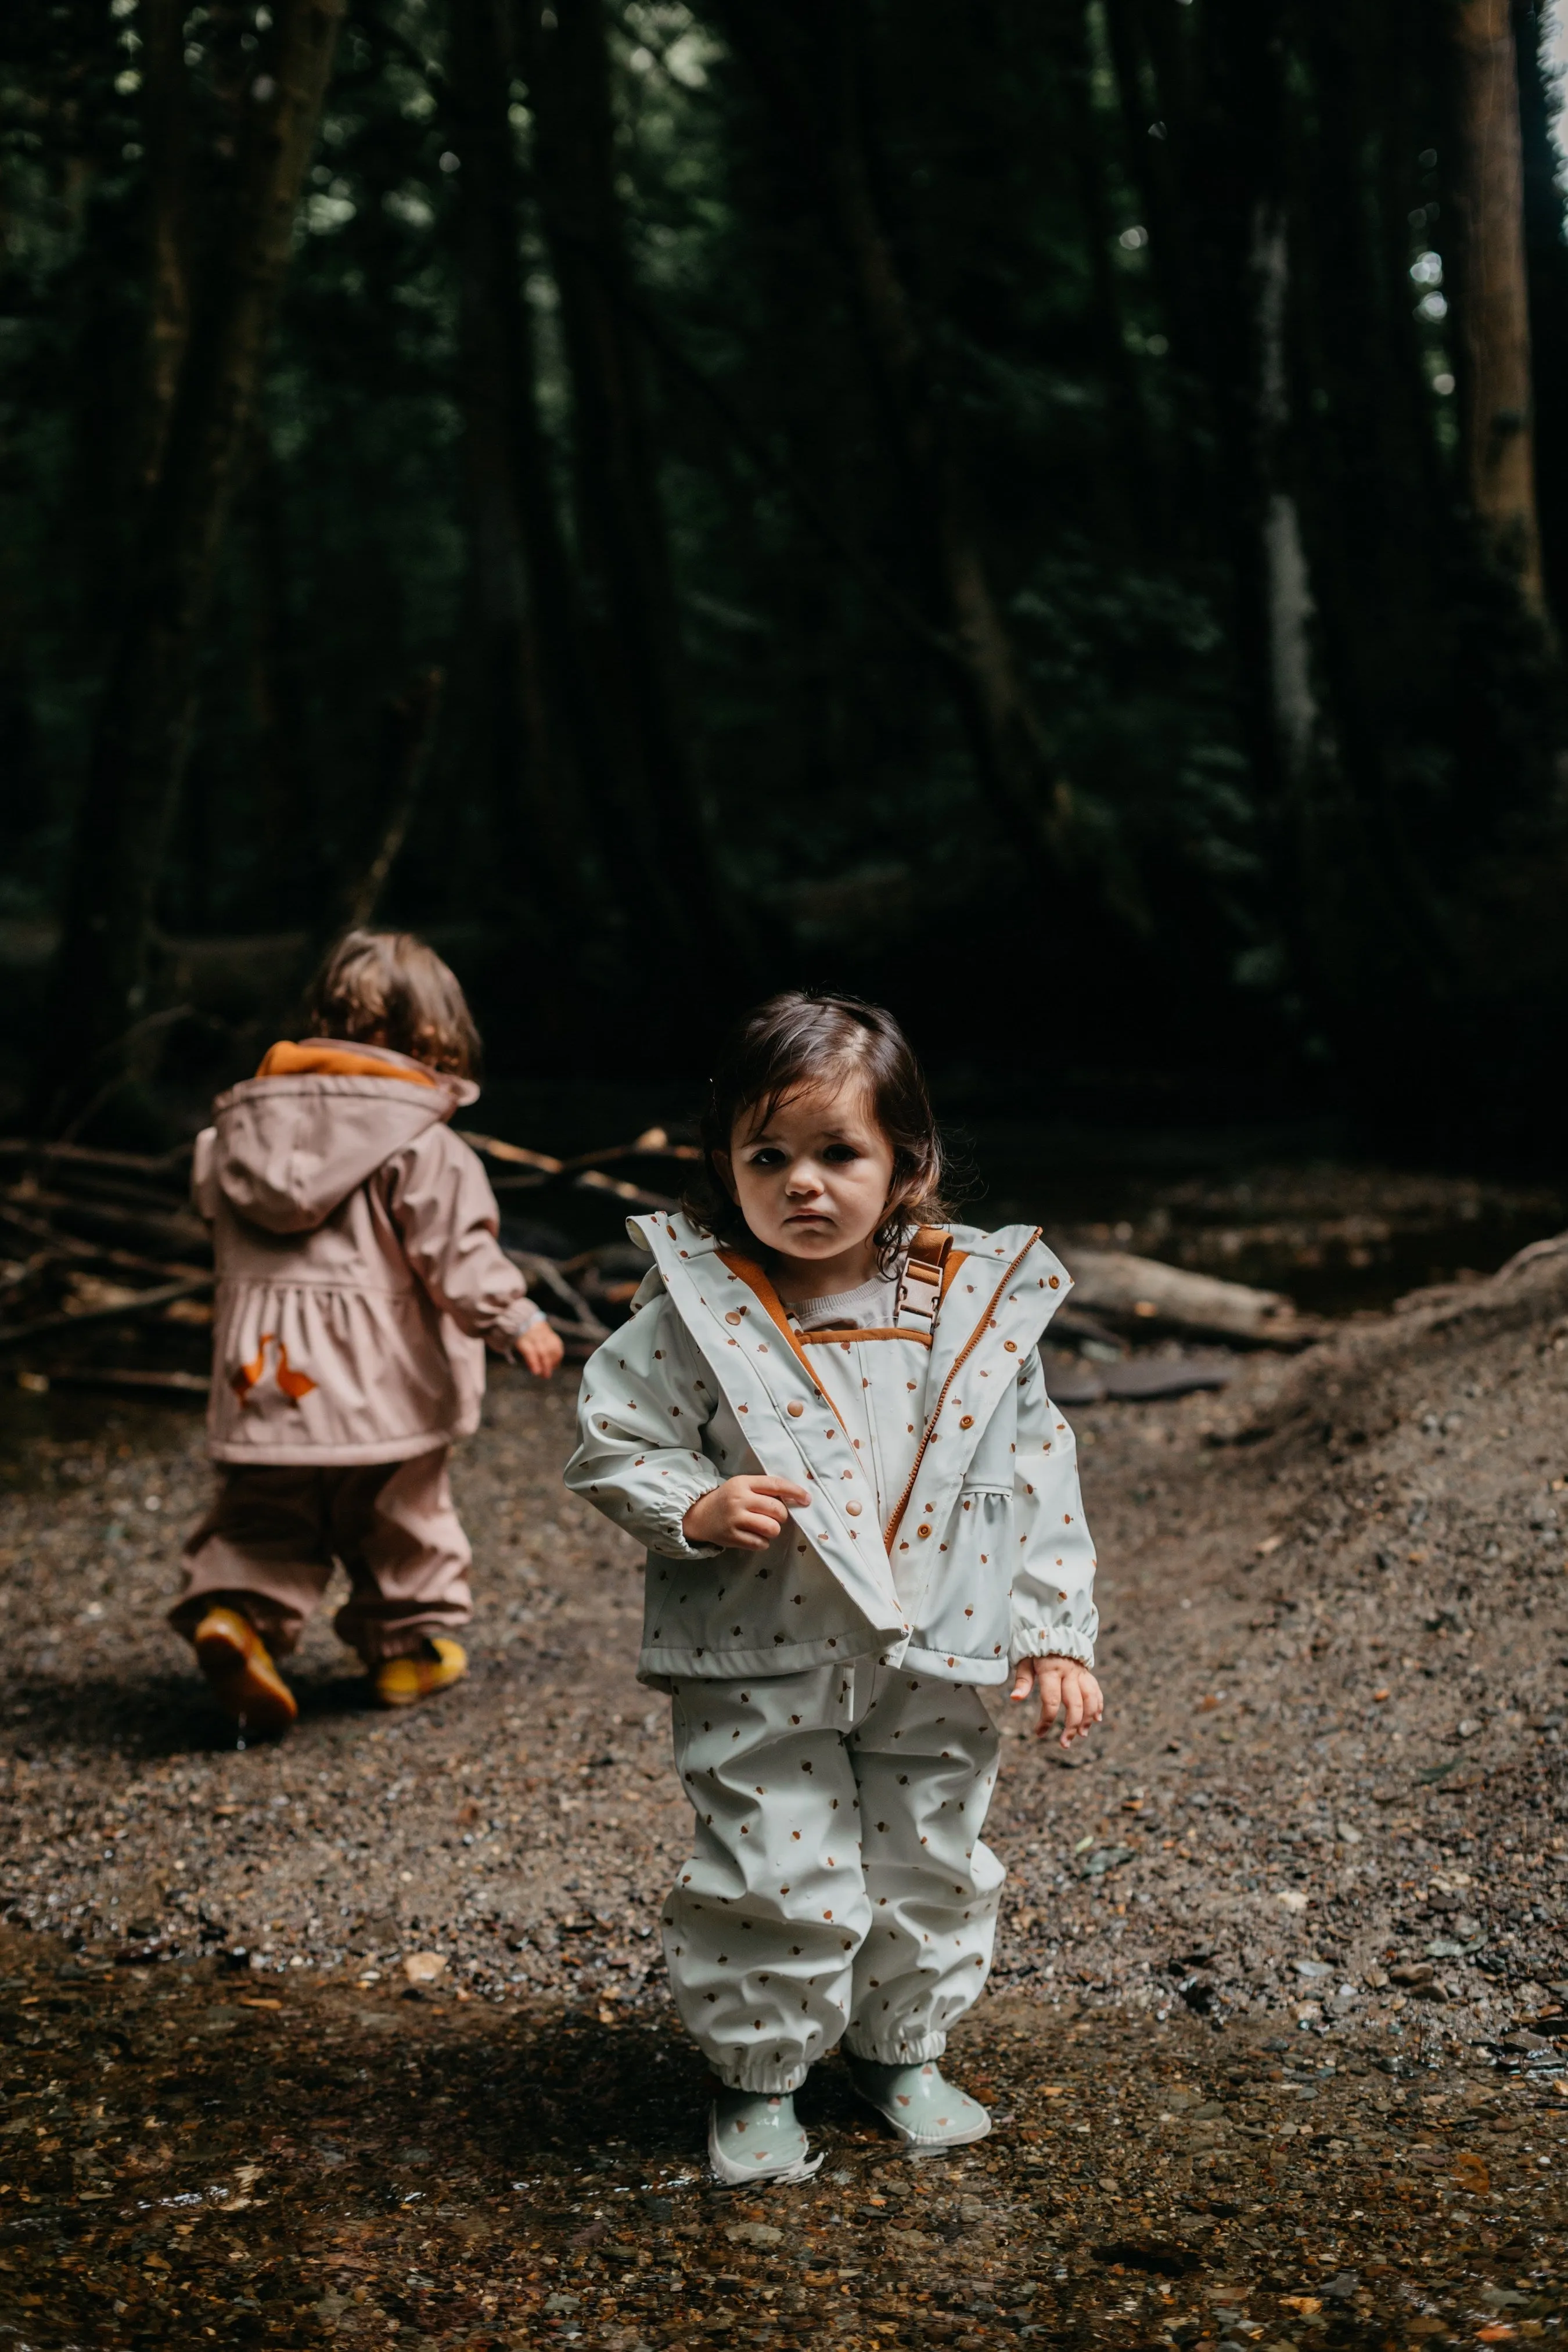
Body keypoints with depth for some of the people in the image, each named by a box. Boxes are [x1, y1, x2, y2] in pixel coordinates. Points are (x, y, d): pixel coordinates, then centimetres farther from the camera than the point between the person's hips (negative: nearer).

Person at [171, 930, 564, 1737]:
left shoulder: (240, 1120, 9)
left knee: (260, 1518, 13)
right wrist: (515, 1320, -13)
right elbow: (457, 1244, -15)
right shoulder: (419, 1138, -8)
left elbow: (217, 1212, 18)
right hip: (375, 1383, -3)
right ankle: (408, 1646, 25)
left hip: (264, 1373, 4)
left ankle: (235, 1610, -11)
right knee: (401, 1516, 15)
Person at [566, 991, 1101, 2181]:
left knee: (934, 1870, 16)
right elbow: (613, 1447, -4)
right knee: (778, 1880, 1)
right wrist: (695, 1511, -23)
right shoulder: (696, 1312, -10)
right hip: (761, 1671, -3)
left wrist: (1056, 1632, 0)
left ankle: (903, 2049, 40)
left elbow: (1039, 1477, 2)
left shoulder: (980, 1307, -4)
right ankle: (757, 2078, 24)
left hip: (931, 1669, 3)